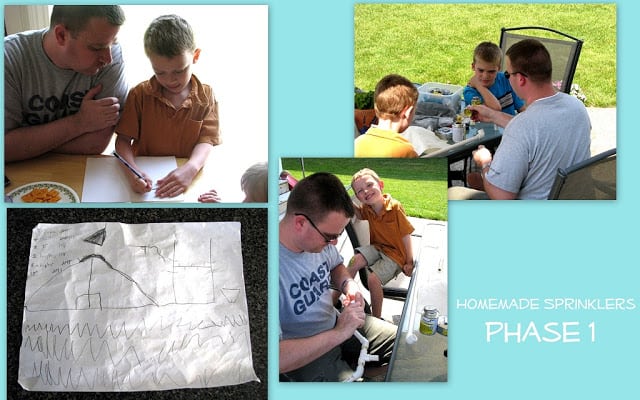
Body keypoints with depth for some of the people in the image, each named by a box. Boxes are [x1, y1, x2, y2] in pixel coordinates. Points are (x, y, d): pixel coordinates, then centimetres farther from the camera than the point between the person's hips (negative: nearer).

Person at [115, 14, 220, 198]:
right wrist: (131, 171, -23)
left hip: (185, 177, 0)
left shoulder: (206, 96, 2)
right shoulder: (140, 94, 0)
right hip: (145, 174, 1)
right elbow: (123, 139, -2)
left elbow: (206, 141, -6)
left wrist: (190, 168, -27)